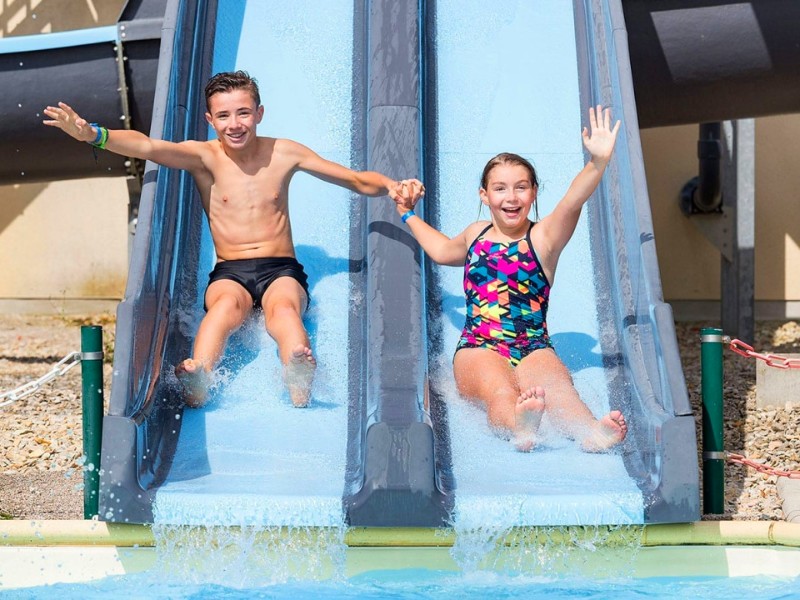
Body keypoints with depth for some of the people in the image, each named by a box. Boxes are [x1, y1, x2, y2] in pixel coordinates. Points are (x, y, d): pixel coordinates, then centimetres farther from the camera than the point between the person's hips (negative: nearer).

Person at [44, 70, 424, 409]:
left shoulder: (284, 154, 7)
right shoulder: (204, 157, 3)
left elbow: (357, 181, 8)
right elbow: (147, 147, -16)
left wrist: (391, 186, -14)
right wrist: (93, 135, -34)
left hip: (282, 269, 0)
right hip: (229, 272, 0)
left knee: (283, 305, -33)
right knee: (227, 303, -34)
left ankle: (299, 384, -63)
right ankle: (198, 380, -60)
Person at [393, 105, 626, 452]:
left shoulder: (543, 237, 7)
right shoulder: (476, 234, 20)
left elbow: (572, 202, -15)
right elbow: (442, 251, 45)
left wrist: (598, 162, -32)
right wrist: (409, 215, 53)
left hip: (533, 350, -1)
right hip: (478, 349, 1)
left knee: (557, 387, -36)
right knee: (501, 391, -35)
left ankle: (593, 431, -66)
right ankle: (518, 427, -69)